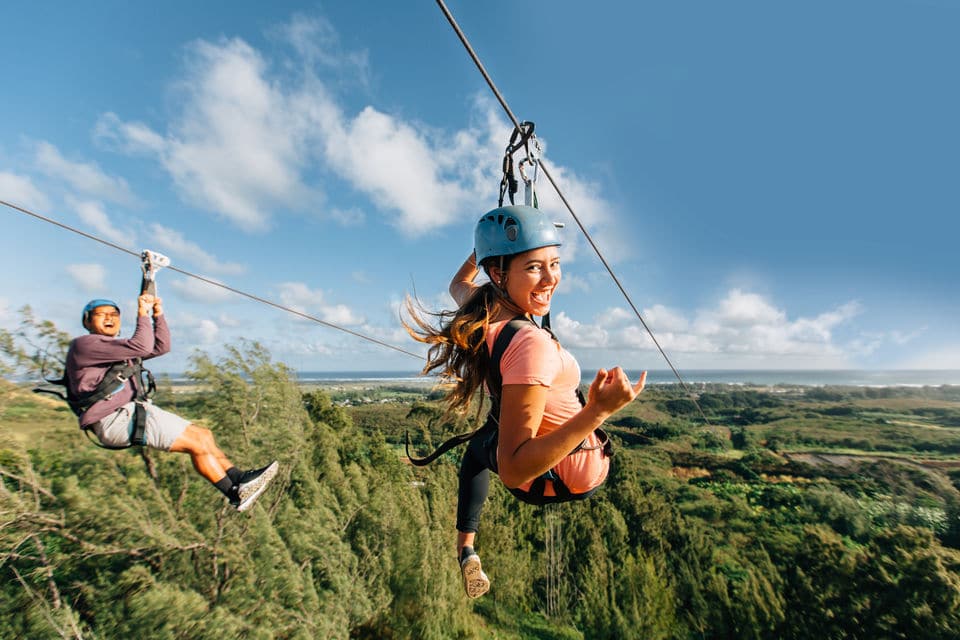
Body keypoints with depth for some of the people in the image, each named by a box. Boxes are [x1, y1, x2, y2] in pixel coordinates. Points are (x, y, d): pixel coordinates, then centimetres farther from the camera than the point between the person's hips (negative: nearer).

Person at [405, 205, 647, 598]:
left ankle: (466, 546, 38)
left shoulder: (481, 309, -17)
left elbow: (458, 283, 11)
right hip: (575, 475, -4)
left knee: (478, 449, 40)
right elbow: (512, 470, -39)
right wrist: (598, 411, -44)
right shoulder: (532, 344, -39)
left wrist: (487, 243, 17)